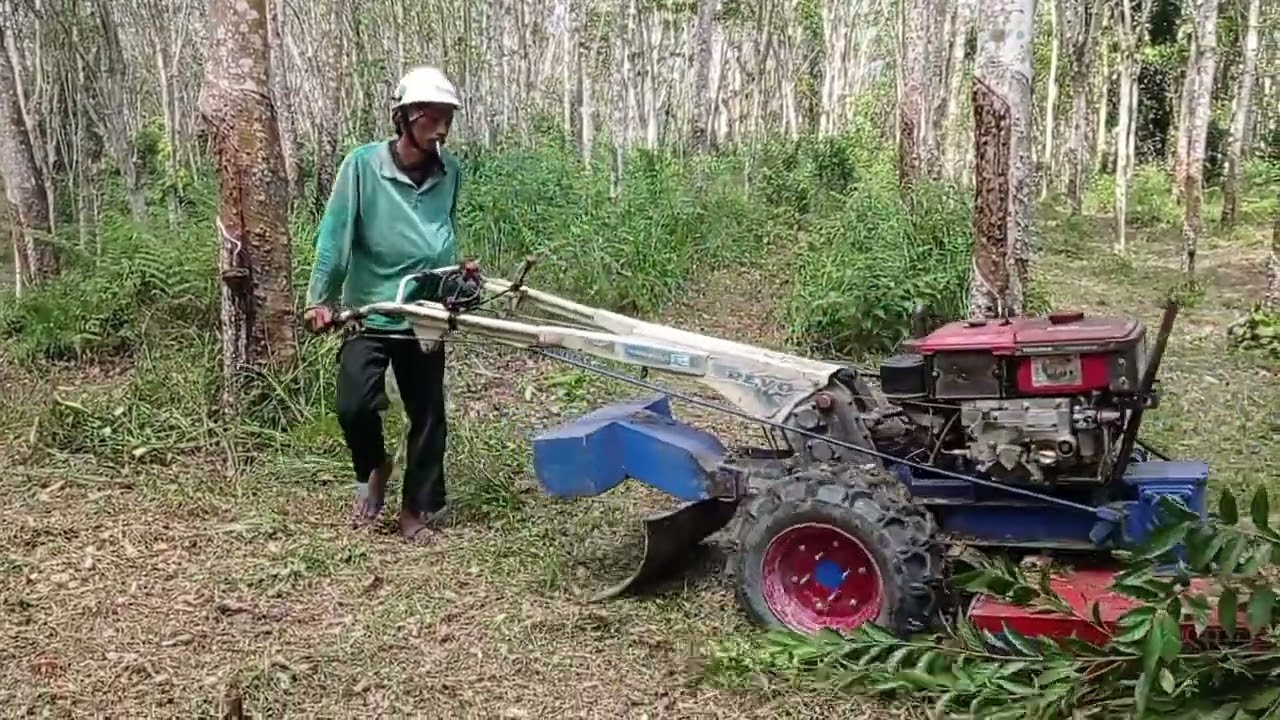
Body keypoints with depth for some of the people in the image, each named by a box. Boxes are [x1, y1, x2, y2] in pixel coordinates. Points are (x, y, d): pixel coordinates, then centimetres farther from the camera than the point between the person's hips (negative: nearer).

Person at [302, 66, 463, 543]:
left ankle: (419, 509, 25)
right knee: (354, 404, -14)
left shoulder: (450, 172, -4)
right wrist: (321, 299, -14)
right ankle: (372, 470, 20)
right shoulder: (363, 165, -14)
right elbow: (335, 235, -12)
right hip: (368, 312, -3)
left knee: (427, 413, 8)